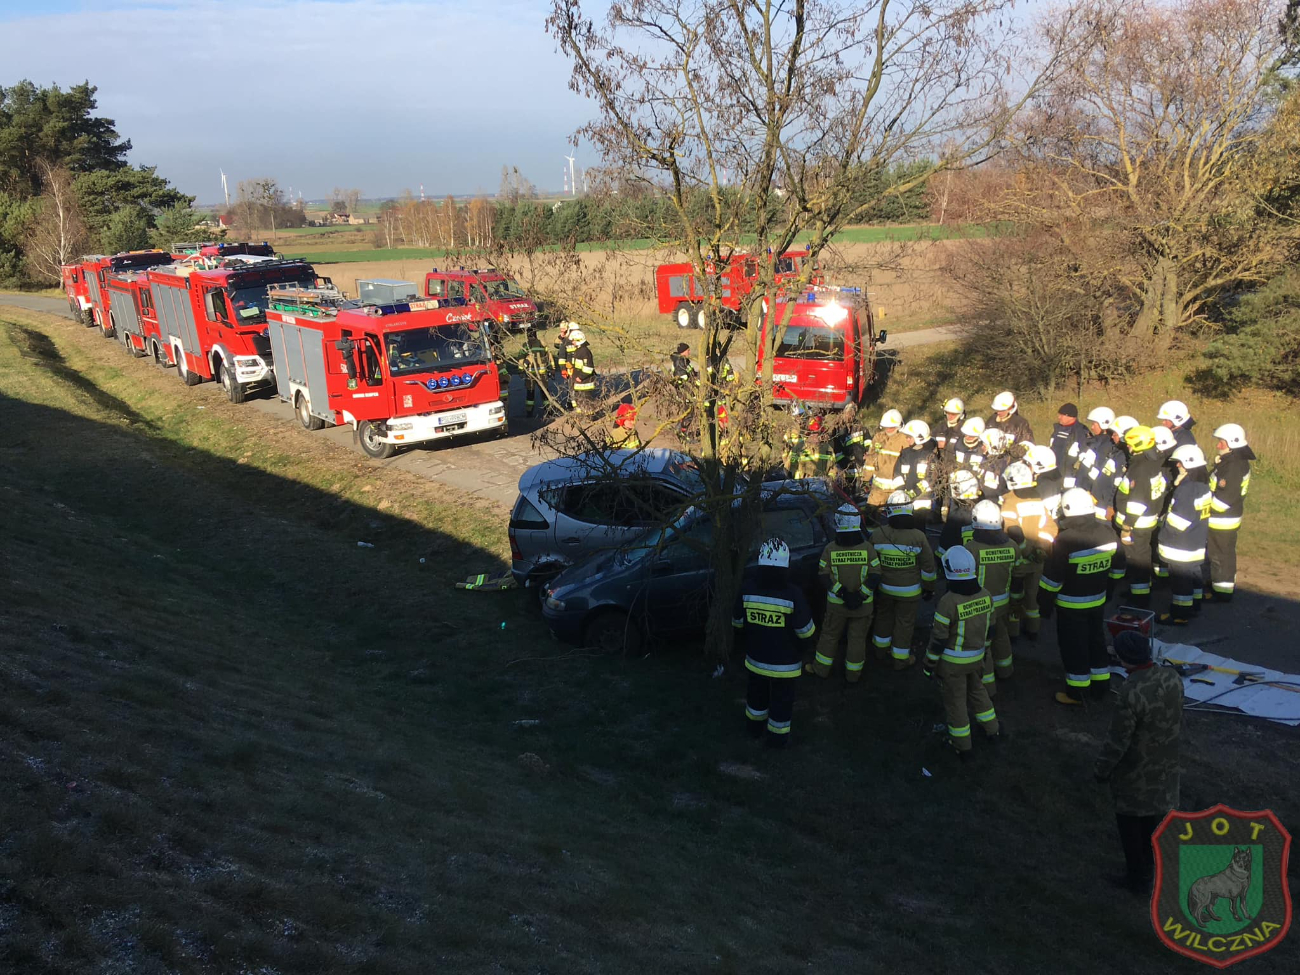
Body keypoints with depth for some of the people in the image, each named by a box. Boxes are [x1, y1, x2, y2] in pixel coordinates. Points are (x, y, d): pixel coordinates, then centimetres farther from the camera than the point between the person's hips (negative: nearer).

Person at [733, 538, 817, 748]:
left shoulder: (747, 588, -15)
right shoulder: (792, 593, -25)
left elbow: (737, 622, -2)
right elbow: (805, 631, -18)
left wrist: (744, 642, 18)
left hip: (755, 657, 4)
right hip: (784, 662, -4)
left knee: (757, 693, 27)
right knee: (781, 699, 16)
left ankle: (755, 726, 46)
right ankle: (777, 738, 29)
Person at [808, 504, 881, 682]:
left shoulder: (830, 549, -13)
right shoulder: (867, 548, -12)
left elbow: (824, 576, -12)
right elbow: (875, 576, -13)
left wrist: (842, 593, -14)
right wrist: (860, 596, -16)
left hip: (836, 604, 0)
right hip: (863, 606, 0)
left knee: (830, 635, 18)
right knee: (857, 639, 14)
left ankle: (821, 669, 30)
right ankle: (853, 674, 24)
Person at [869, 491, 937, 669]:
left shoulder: (877, 534, -13)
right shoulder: (918, 537, -17)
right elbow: (928, 566, -8)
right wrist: (929, 588, 6)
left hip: (884, 588, 2)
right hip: (909, 591, -2)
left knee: (884, 616, 24)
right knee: (904, 623, 12)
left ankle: (881, 647, 43)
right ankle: (901, 659, 22)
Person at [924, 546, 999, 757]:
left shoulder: (948, 602, -28)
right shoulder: (985, 595, -9)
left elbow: (939, 638, -20)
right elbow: (989, 627, 5)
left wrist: (930, 663, -7)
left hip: (952, 661, -5)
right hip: (976, 657, 6)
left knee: (955, 700, 10)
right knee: (977, 690, 28)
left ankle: (961, 744, 22)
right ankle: (990, 728, 43)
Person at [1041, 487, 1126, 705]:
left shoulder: (1065, 540, -25)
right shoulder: (1108, 532, -6)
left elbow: (1053, 578, -20)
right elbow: (1117, 568, 7)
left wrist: (1047, 603, -7)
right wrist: (1107, 589, 22)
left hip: (1070, 605, -6)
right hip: (1098, 601, 6)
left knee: (1073, 646, 7)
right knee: (1096, 641, 21)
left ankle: (1077, 692, 17)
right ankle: (1100, 685, 34)